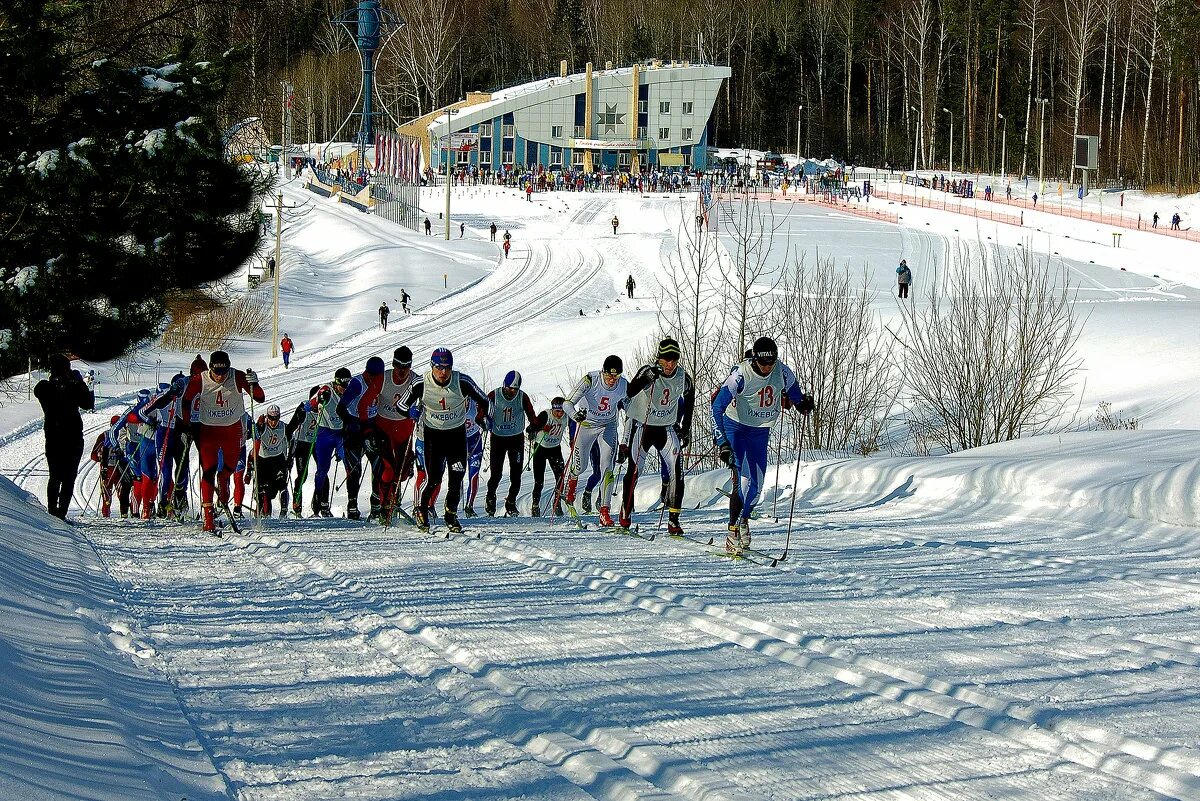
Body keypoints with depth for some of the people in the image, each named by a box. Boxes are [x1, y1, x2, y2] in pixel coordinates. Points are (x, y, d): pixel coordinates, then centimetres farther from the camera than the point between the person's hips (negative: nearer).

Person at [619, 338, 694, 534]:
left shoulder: (683, 378, -6)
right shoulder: (648, 371, -18)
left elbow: (689, 398, 15)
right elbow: (630, 392, -33)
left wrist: (686, 428, 14)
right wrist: (647, 379, -50)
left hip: (667, 428, 3)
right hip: (641, 424, -3)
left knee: (676, 471, -10)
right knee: (634, 469, -3)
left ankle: (673, 520, -6)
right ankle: (625, 515, 16)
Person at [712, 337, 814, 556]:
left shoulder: (782, 372, -13)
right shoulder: (741, 375, -25)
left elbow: (794, 394, 7)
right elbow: (718, 407, -25)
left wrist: (803, 404, -16)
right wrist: (722, 442, -33)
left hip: (760, 432, 5)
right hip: (735, 428, -4)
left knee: (756, 484, 4)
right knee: (744, 479, -18)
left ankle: (744, 520, 32)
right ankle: (733, 533, -14)